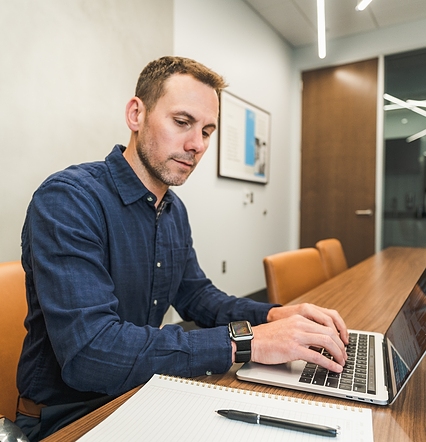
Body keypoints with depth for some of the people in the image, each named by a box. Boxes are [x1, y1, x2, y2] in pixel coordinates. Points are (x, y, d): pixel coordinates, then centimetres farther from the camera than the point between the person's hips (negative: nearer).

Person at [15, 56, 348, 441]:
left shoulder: (175, 210, 4)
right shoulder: (66, 199, -22)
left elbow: (195, 295, 9)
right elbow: (87, 352, -30)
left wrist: (273, 316, -8)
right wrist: (245, 342, -31)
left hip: (144, 394, 7)